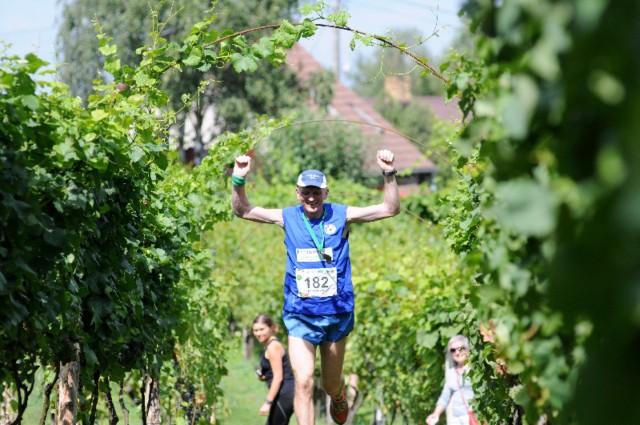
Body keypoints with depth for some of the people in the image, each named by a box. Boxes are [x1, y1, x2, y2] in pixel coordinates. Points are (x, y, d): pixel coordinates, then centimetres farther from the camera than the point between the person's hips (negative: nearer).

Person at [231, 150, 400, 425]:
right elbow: (243, 210, 4)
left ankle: (338, 397, 53)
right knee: (303, 383, -15)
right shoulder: (287, 218, -1)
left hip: (337, 315, 1)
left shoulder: (341, 216, -4)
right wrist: (238, 180, -13)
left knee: (330, 385, 15)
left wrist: (389, 175, -19)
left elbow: (390, 209, -6)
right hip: (300, 316, -1)